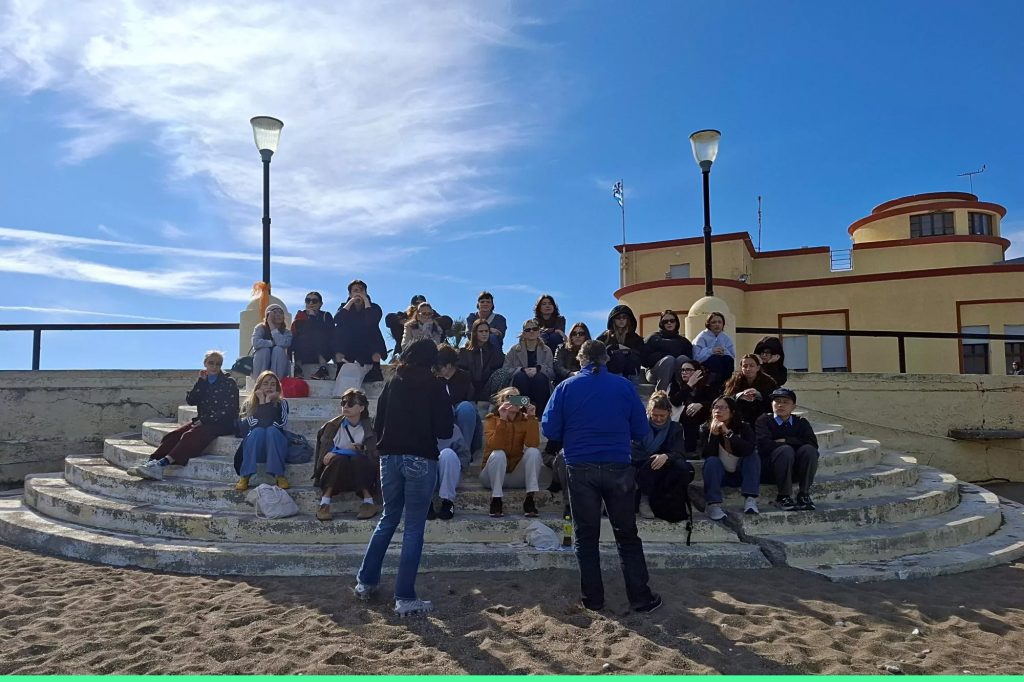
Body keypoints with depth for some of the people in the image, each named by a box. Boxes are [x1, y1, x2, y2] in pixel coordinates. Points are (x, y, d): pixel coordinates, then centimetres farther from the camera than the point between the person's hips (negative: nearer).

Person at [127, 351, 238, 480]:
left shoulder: (229, 383, 1)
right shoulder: (202, 381, 18)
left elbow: (229, 410, -9)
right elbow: (190, 400, 3)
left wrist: (204, 420, -14)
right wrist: (201, 381, -5)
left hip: (222, 424, -6)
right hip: (202, 421, 7)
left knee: (190, 436, -30)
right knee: (172, 435, -17)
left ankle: (161, 464, -43)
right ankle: (152, 463, -33)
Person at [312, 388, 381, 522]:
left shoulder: (368, 427, -3)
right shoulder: (333, 426, 2)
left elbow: (371, 455, -14)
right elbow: (325, 455, -6)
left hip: (361, 473, -1)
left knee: (358, 459, -30)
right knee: (339, 459, -29)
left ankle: (368, 502, -24)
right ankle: (324, 503, -28)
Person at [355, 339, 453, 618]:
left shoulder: (393, 382, 6)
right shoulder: (433, 386, -5)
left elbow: (378, 424, 7)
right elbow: (445, 430, -7)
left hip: (390, 457, 4)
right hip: (421, 460, -4)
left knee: (388, 519, 21)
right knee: (414, 528, 2)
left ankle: (365, 582, 27)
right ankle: (405, 598, 4)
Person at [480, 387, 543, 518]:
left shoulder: (525, 419, 1)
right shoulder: (492, 419, -6)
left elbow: (533, 444, -16)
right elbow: (494, 446, -23)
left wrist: (532, 418, -20)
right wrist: (502, 420, -30)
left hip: (517, 475, 2)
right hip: (493, 475, -2)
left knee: (533, 452, -22)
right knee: (498, 454, -31)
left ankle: (530, 498, -26)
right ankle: (496, 499, -26)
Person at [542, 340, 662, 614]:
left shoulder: (566, 387, -2)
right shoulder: (624, 386, -1)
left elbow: (550, 430, -3)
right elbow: (641, 431, 2)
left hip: (581, 469, 0)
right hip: (618, 468, 0)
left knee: (586, 536, 12)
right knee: (627, 535, 12)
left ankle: (593, 599, 16)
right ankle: (641, 598, 16)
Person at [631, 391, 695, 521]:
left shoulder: (675, 428, 9)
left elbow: (680, 453, -6)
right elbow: (634, 453, -6)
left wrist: (666, 456, -29)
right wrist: (652, 459, -25)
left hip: (665, 471, 2)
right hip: (642, 470, -2)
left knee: (683, 467, -29)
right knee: (650, 463, -35)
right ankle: (644, 500, -23)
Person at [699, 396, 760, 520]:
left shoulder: (743, 427, -6)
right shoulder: (705, 428, -7)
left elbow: (749, 448, -27)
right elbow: (706, 455, -19)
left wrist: (728, 433, -32)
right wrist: (713, 434, -30)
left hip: (741, 474, 1)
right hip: (718, 475, -1)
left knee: (753, 456, -22)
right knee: (713, 461, -29)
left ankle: (750, 499, -28)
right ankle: (713, 504, -37)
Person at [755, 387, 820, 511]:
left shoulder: (801, 422, 16)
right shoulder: (764, 420, 6)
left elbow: (813, 443, -3)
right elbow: (764, 445, -12)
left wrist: (786, 440, -8)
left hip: (797, 470, 3)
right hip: (771, 470, -3)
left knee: (809, 450, -24)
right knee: (785, 450, -32)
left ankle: (804, 495, -17)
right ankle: (783, 497, -24)